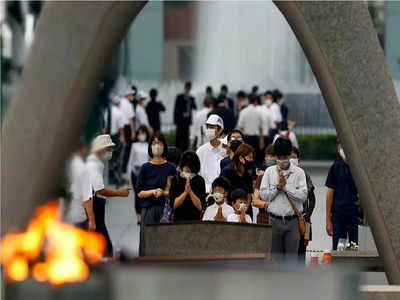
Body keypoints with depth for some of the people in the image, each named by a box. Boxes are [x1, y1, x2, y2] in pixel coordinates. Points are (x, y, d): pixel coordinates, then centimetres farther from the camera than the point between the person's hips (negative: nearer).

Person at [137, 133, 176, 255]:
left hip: (165, 209, 0)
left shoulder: (170, 168, 6)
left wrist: (163, 193, -14)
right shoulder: (146, 168, 6)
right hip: (149, 210, 0)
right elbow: (140, 193, 4)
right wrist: (153, 191, -13)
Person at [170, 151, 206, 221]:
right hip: (179, 219, 0)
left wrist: (190, 192, -16)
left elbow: (200, 207, -6)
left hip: (196, 219, 0)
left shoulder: (200, 180, 1)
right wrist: (185, 192, -18)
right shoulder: (176, 180, -1)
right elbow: (173, 205, -8)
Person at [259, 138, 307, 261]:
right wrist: (278, 187, -11)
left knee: (292, 256, -2)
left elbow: (303, 195, -8)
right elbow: (263, 195, 1)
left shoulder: (298, 172, 2)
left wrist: (285, 186, -11)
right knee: (276, 256, 6)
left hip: (292, 220, -2)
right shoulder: (270, 171, 7)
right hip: (275, 220, 2)